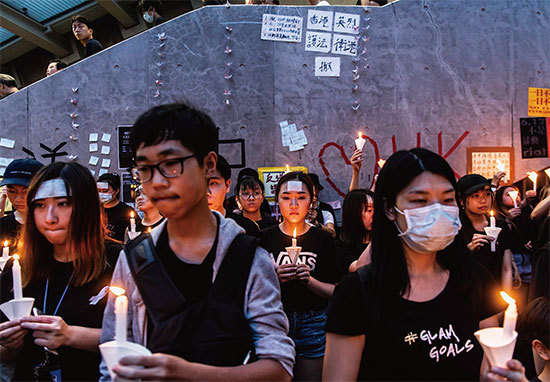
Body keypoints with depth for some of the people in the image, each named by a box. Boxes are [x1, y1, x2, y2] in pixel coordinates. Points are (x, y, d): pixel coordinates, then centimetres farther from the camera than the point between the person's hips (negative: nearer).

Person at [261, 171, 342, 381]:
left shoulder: (322, 238, 0)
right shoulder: (265, 238, 0)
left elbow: (337, 292, 0)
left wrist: (310, 280, -16)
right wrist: (273, 278, -17)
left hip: (313, 324, 0)